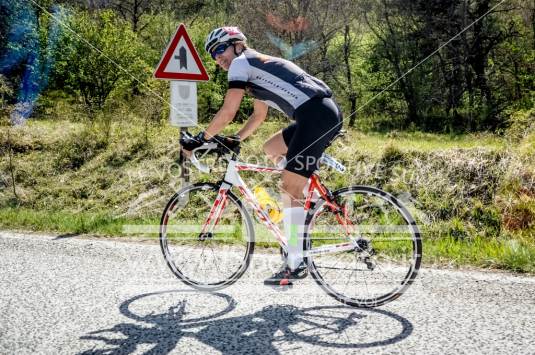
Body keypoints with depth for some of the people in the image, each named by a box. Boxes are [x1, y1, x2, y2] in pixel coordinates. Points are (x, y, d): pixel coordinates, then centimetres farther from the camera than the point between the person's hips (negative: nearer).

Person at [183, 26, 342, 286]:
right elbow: (259, 116, 37)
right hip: (329, 112, 10)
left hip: (315, 115, -10)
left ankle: (295, 264, -6)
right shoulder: (256, 67, 30)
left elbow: (227, 112, -4)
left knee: (290, 191, -8)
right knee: (271, 149, 24)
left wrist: (201, 139, 6)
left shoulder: (241, 63, 2)